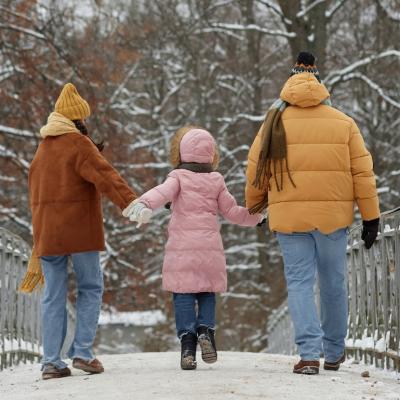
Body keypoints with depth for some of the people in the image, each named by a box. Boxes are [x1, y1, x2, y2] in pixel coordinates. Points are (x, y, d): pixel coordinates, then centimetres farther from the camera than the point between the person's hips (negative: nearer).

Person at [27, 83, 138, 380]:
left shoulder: (44, 147, 15)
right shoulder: (78, 144, -9)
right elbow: (104, 175, -23)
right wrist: (131, 202, -35)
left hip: (46, 231, 6)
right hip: (79, 230, -6)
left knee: (53, 295, 7)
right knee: (91, 288, 5)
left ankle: (51, 361, 3)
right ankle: (83, 352, -3)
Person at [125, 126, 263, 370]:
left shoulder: (179, 177, 2)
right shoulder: (216, 181, 10)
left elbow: (163, 192, -19)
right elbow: (231, 211, 13)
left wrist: (144, 204, -37)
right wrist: (255, 217, 30)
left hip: (182, 248, -2)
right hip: (210, 247, 2)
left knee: (183, 295, -1)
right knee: (207, 294, 14)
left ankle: (187, 342, -11)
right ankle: (206, 328, -10)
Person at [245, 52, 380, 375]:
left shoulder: (275, 122, 2)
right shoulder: (343, 122, 4)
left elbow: (255, 171, 6)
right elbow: (362, 172, 2)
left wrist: (254, 207, 23)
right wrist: (371, 216, 6)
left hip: (290, 215, -1)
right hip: (334, 215, 1)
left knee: (300, 282, 2)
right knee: (333, 284, 13)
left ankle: (309, 354, -12)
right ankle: (334, 353, 25)